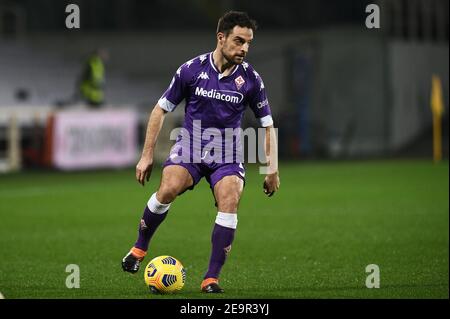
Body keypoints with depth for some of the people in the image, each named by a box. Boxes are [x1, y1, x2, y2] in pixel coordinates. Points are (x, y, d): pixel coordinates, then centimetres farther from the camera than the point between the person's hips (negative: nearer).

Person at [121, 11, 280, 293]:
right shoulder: (192, 69, -6)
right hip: (190, 145, -1)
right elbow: (161, 110, 4)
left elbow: (267, 124, 9)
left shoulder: (250, 78, -4)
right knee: (169, 188, -29)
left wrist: (272, 170, 10)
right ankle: (139, 249, -4)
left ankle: (212, 279, -18)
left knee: (230, 200, -26)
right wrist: (147, 155, 1)